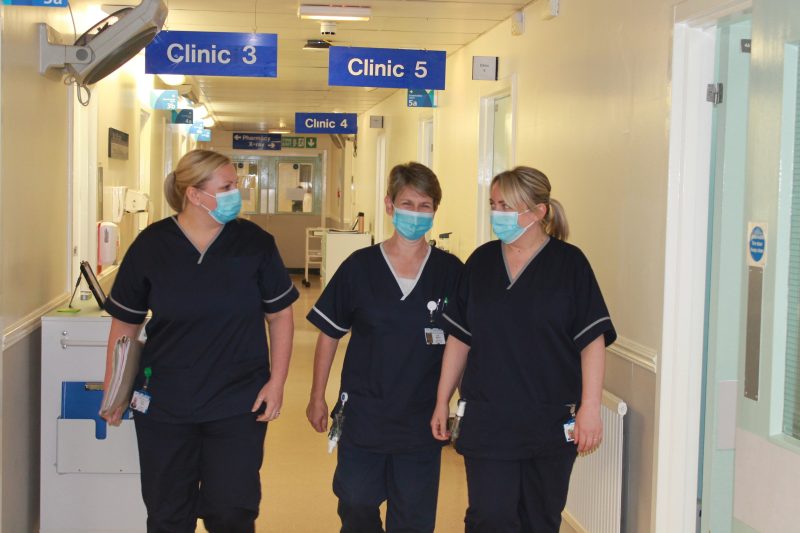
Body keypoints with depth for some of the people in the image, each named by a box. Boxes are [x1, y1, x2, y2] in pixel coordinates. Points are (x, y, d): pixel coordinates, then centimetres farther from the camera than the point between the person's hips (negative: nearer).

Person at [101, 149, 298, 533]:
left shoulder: (255, 243, -4)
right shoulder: (151, 246, -4)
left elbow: (280, 315, 3)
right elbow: (125, 324, 4)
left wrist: (276, 382, -4)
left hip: (238, 406, 0)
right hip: (164, 406, 1)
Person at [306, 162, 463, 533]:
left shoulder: (451, 272, -4)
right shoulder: (359, 267, -4)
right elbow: (330, 333, 4)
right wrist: (317, 397, 6)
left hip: (422, 423, 0)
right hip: (362, 419, 0)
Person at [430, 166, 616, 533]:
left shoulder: (569, 263, -4)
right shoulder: (481, 261, 5)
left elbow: (592, 340, -6)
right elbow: (459, 338, 10)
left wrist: (590, 408, -13)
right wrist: (442, 403, 10)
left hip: (552, 422, -2)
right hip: (487, 421, 2)